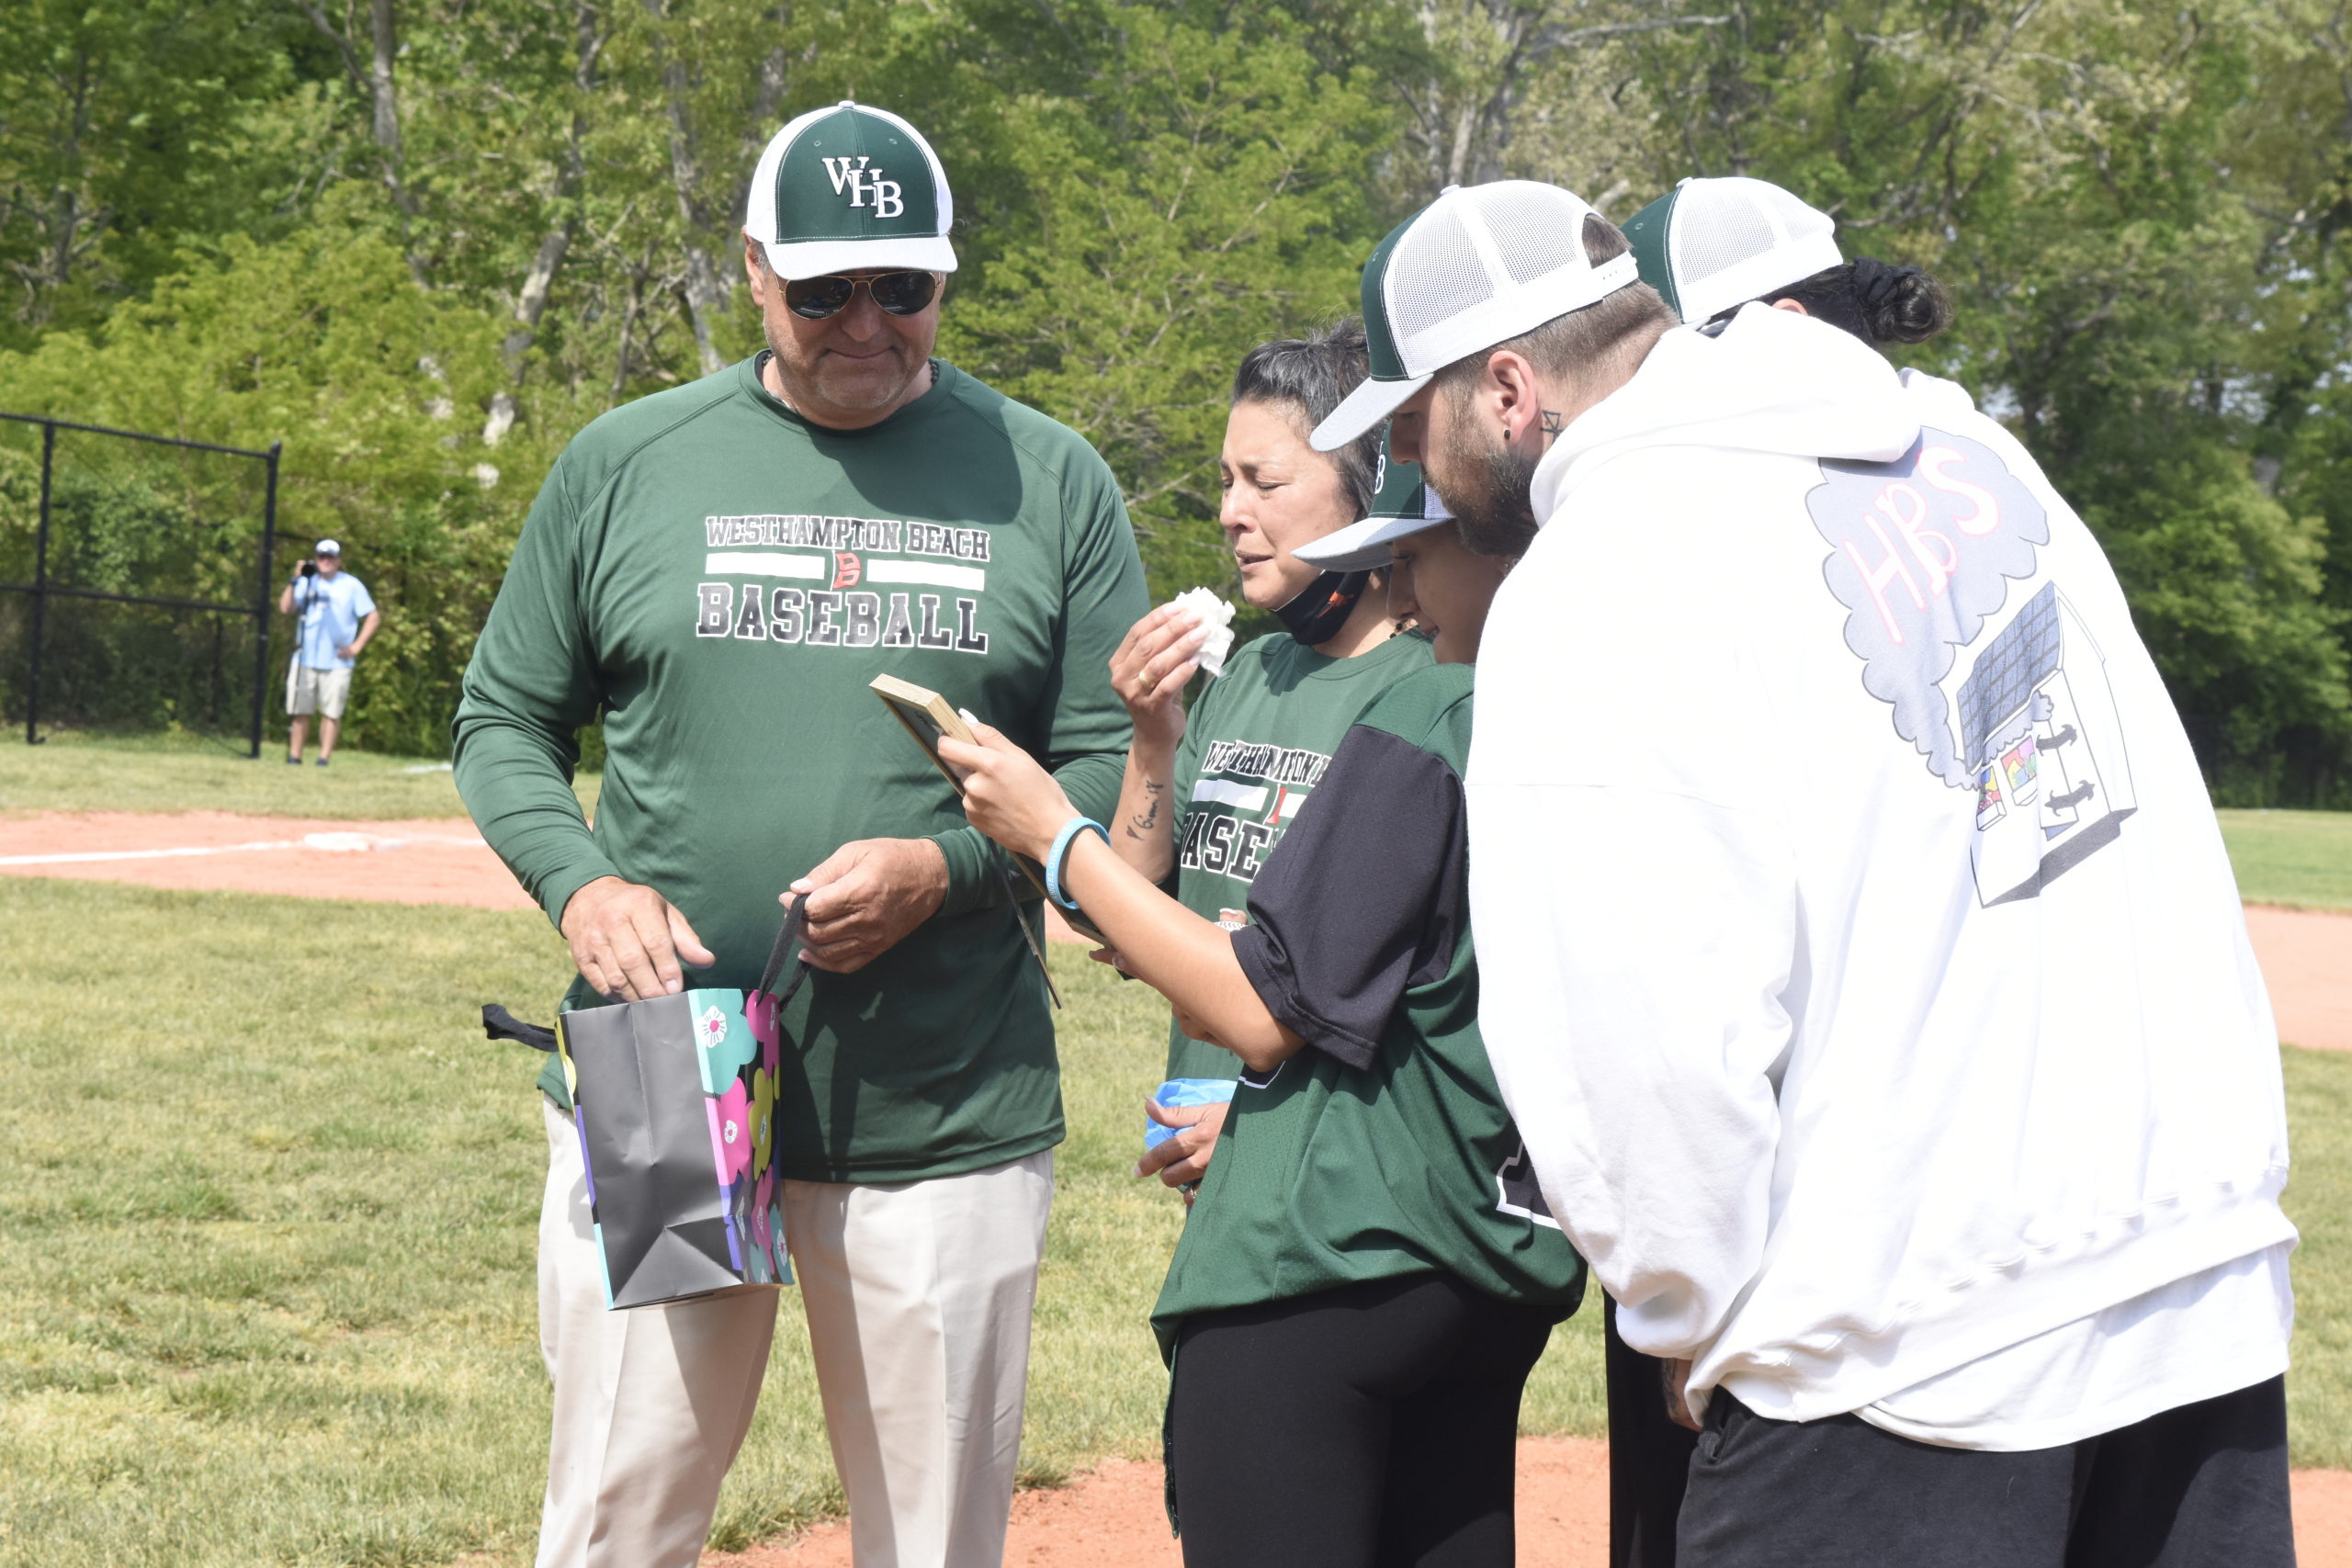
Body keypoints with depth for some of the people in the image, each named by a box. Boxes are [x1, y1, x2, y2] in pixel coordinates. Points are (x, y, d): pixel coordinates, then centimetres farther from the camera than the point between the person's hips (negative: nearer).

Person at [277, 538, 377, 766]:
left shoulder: (351, 585, 5)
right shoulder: (306, 582, 10)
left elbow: (373, 617, 4)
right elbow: (285, 608, -2)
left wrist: (356, 646, -5)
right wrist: (294, 582, -15)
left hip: (337, 662, -2)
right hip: (305, 660, 2)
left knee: (331, 713, -4)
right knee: (299, 711, 1)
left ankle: (324, 759, -1)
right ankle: (294, 757, 6)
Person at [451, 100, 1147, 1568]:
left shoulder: (1052, 480, 4)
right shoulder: (626, 463, 6)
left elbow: (1115, 762, 4)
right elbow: (505, 722, 12)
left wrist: (948, 864, -14)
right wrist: (580, 882, -8)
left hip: (947, 1119, 0)